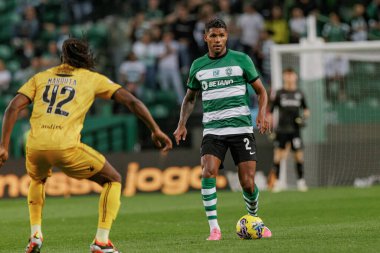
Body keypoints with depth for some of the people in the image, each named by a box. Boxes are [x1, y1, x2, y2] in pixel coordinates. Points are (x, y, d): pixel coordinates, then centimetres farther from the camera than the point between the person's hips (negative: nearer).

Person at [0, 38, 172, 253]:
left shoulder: (40, 77, 22)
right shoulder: (93, 78, 16)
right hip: (67, 147, -3)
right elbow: (132, 101, 9)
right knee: (113, 180, 17)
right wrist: (156, 130, 14)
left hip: (35, 146, 3)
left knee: (38, 180, 39)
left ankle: (35, 235, 23)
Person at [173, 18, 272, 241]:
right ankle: (214, 228, -14)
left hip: (241, 128, -2)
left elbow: (261, 91, 6)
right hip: (212, 130, 2)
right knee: (208, 173, -21)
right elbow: (190, 98, 22)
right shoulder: (198, 66, 10)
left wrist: (262, 114, -12)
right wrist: (182, 124, 8)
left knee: (248, 183, -6)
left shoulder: (241, 60, 2)